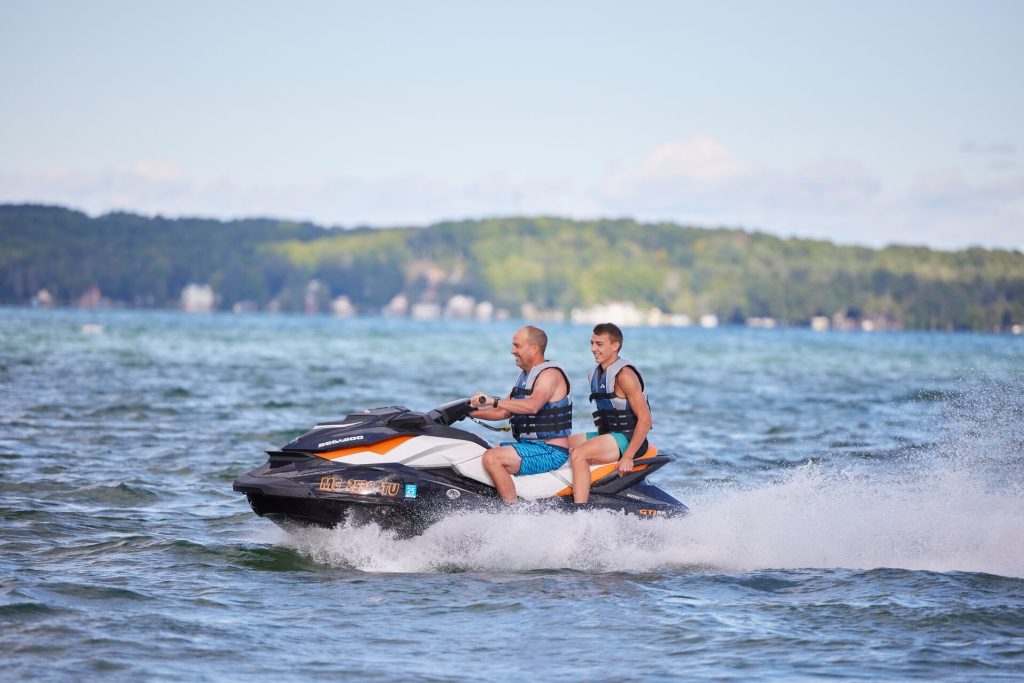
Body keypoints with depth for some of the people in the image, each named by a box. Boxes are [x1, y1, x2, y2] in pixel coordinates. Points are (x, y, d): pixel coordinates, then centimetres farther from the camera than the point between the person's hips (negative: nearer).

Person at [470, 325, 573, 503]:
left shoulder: (550, 374, -15)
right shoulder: (525, 375, 17)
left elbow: (532, 406, -33)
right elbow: (505, 411, 22)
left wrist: (493, 400, -35)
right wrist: (471, 412, 11)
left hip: (551, 452, -10)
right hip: (530, 445, 10)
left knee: (491, 458, -26)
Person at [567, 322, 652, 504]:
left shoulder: (624, 375, -16)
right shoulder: (595, 374, 13)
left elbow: (645, 419, -20)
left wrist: (628, 456, -24)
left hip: (627, 438, -10)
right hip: (606, 434, 10)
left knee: (578, 454, -29)